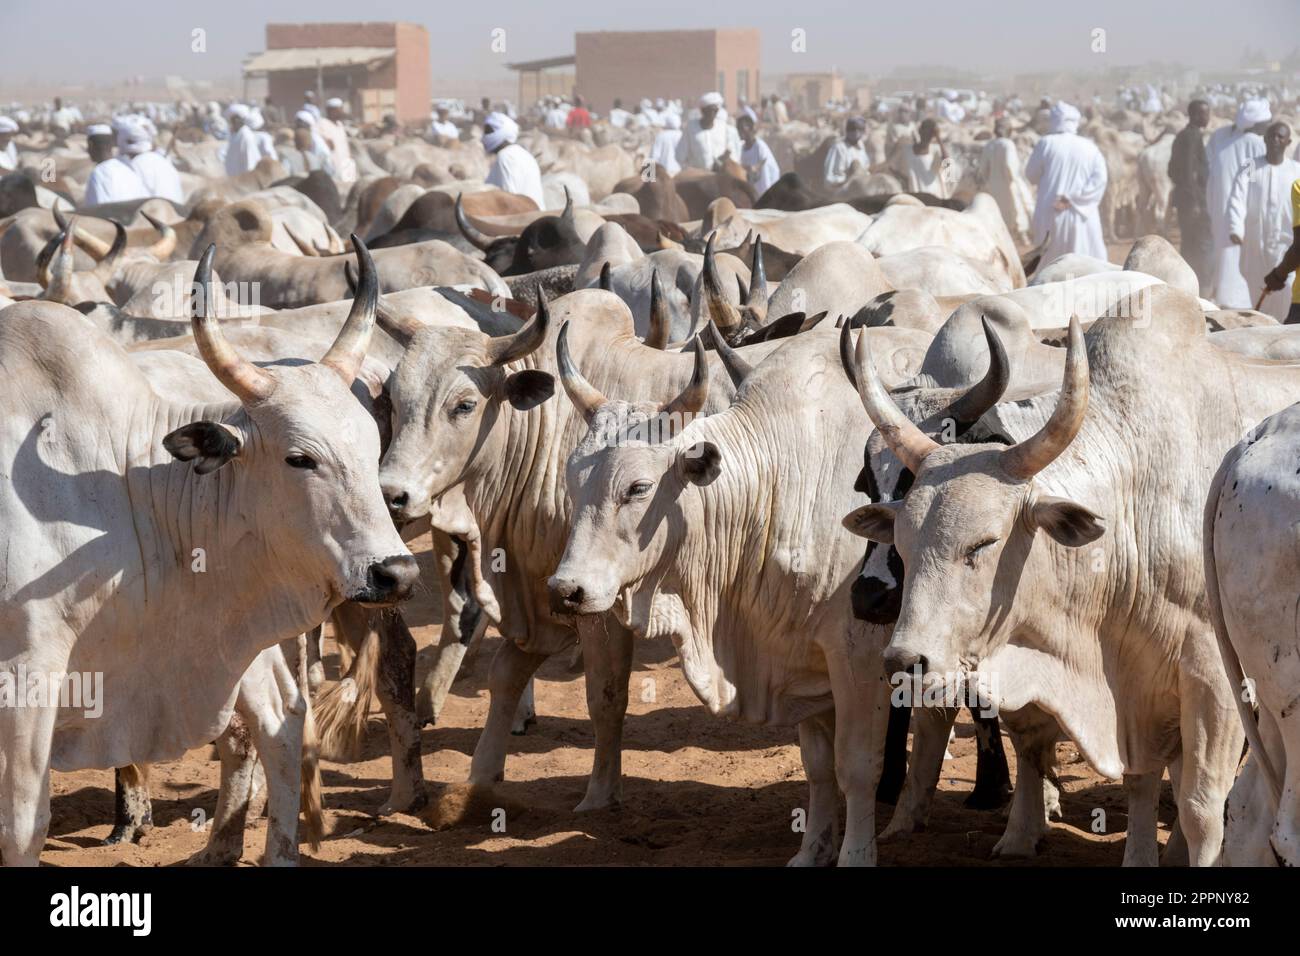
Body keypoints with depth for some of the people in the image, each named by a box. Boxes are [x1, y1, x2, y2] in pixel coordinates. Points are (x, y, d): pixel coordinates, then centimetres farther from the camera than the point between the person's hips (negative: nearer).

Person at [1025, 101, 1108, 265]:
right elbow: (1099, 178, -8)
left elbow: (1031, 175, 6)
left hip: (1051, 215, -1)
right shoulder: (1090, 147, 3)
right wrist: (1073, 198, -11)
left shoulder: (1046, 144, -3)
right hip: (1082, 217, 1)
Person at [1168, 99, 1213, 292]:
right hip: (1195, 197, -10)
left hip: (1182, 196, 10)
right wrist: (1194, 202, -22)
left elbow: (1173, 170, 20)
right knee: (1205, 244, -8)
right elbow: (1188, 170, -21)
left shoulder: (1182, 136, 15)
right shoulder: (1193, 137, -15)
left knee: (1188, 244, 13)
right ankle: (1204, 285, -9)